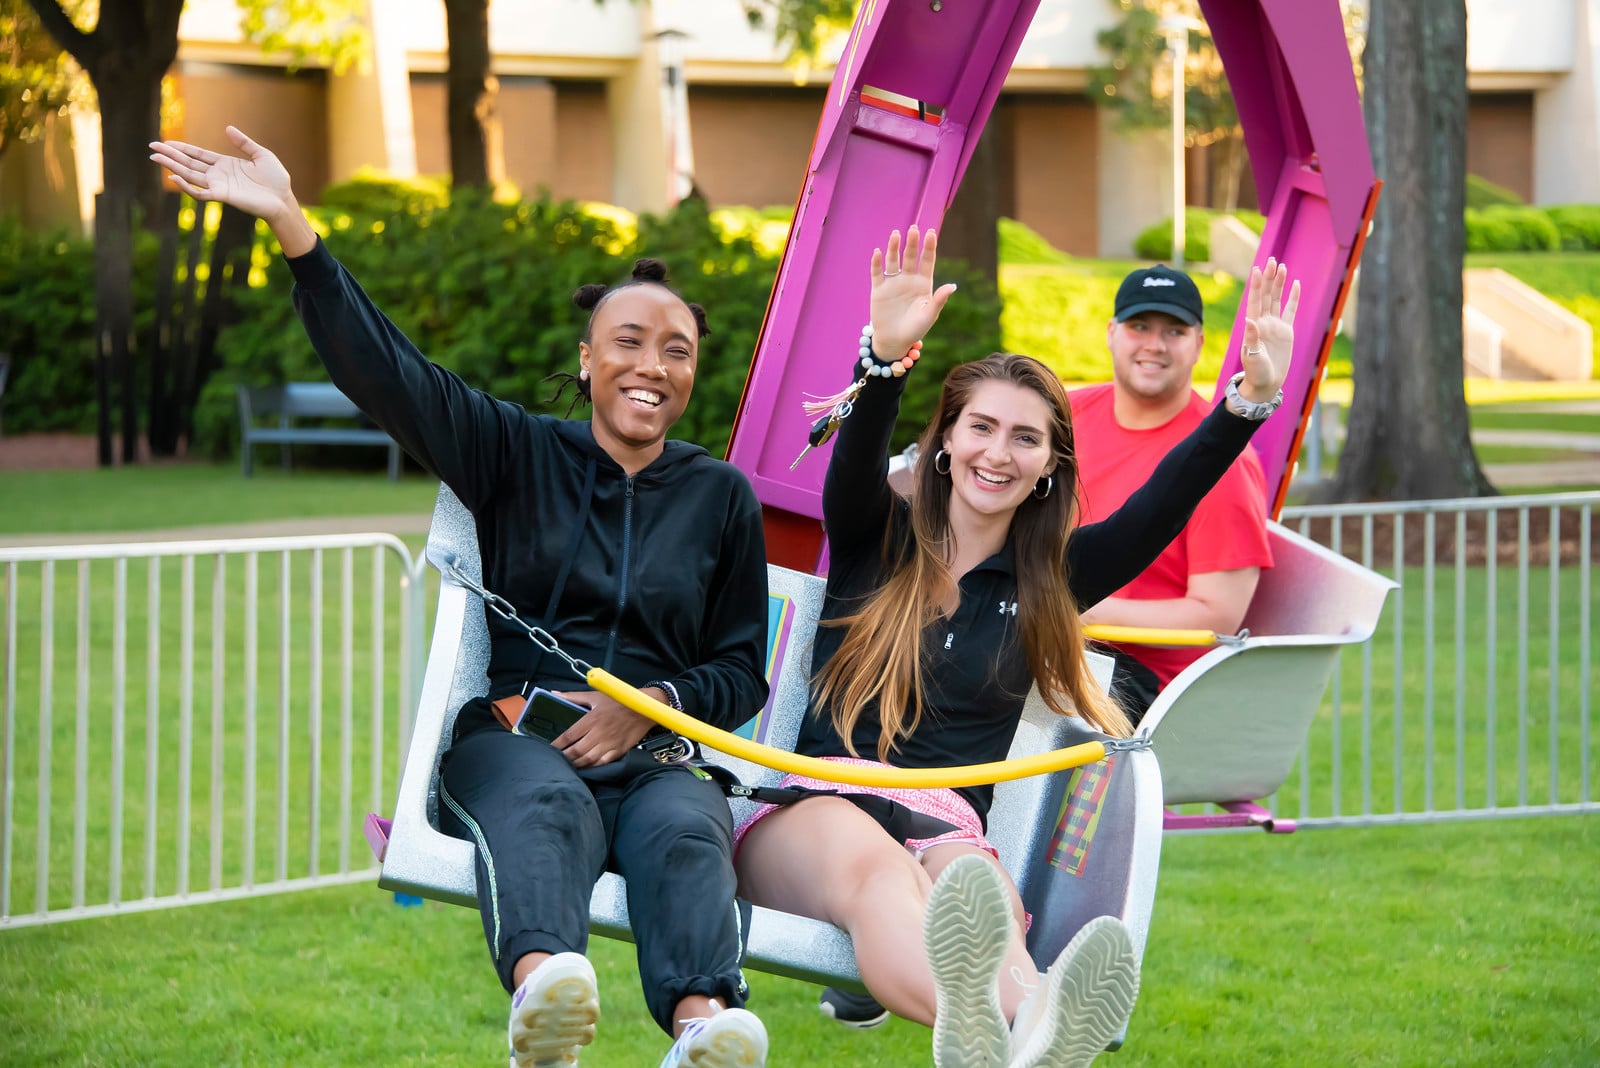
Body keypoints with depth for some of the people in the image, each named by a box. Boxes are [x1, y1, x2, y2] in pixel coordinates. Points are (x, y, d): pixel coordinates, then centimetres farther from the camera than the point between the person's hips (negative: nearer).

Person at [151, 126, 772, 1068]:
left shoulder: (722, 496, 19)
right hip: (513, 736, -1)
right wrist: (293, 228, -9)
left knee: (687, 831, -35)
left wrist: (653, 703, -3)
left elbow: (743, 672, 20)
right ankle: (540, 989, -70)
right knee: (546, 807, -38)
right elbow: (386, 371, 3)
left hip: (653, 753, 1)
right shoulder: (519, 454, 15)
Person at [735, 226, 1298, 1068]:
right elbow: (855, 465, -8)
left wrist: (1253, 395, -11)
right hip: (814, 808, -1)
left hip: (948, 828, 2)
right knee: (871, 858, -41)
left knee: (970, 879, -39)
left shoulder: (1048, 581, 19)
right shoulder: (875, 537, 16)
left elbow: (1163, 507, 5)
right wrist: (886, 359, -30)